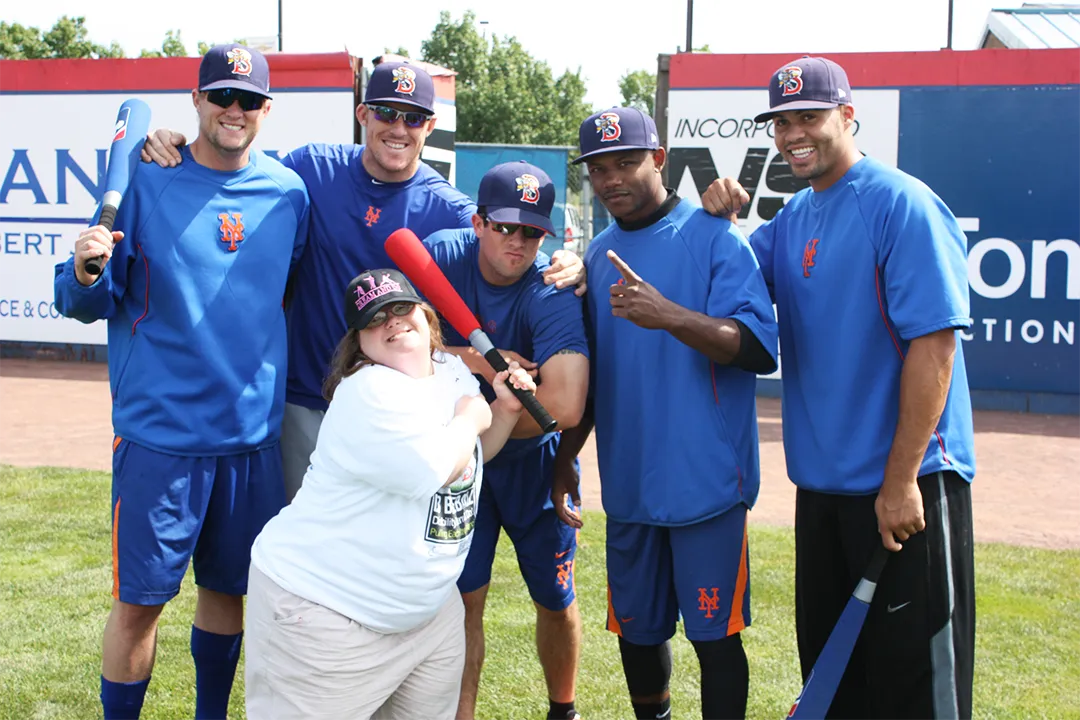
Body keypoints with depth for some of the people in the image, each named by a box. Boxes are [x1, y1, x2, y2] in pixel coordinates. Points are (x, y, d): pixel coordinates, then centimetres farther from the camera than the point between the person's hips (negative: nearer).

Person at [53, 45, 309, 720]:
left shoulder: (288, 191, 5)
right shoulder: (145, 182, -4)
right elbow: (91, 304, -3)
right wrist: (86, 271, -24)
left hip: (254, 434, 4)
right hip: (159, 432, -3)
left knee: (228, 587, 16)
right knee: (140, 600, 1)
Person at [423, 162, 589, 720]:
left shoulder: (552, 292, -26)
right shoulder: (440, 257, -13)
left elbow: (565, 405, -40)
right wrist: (472, 360, -27)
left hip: (534, 462, -1)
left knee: (555, 600, 10)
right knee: (462, 597, -2)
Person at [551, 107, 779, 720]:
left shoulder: (713, 237, -6)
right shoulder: (599, 255, 13)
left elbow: (759, 347, -18)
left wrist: (669, 316, -31)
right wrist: (564, 458, 17)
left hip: (705, 482, -6)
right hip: (627, 485, 6)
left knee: (714, 635, 0)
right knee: (637, 631, 15)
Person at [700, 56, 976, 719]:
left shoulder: (902, 204, -14)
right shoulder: (794, 217, 10)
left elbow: (934, 343, -19)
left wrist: (900, 481, -21)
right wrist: (720, 220, -2)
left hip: (905, 487, -7)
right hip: (822, 483, 8)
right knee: (829, 665, 19)